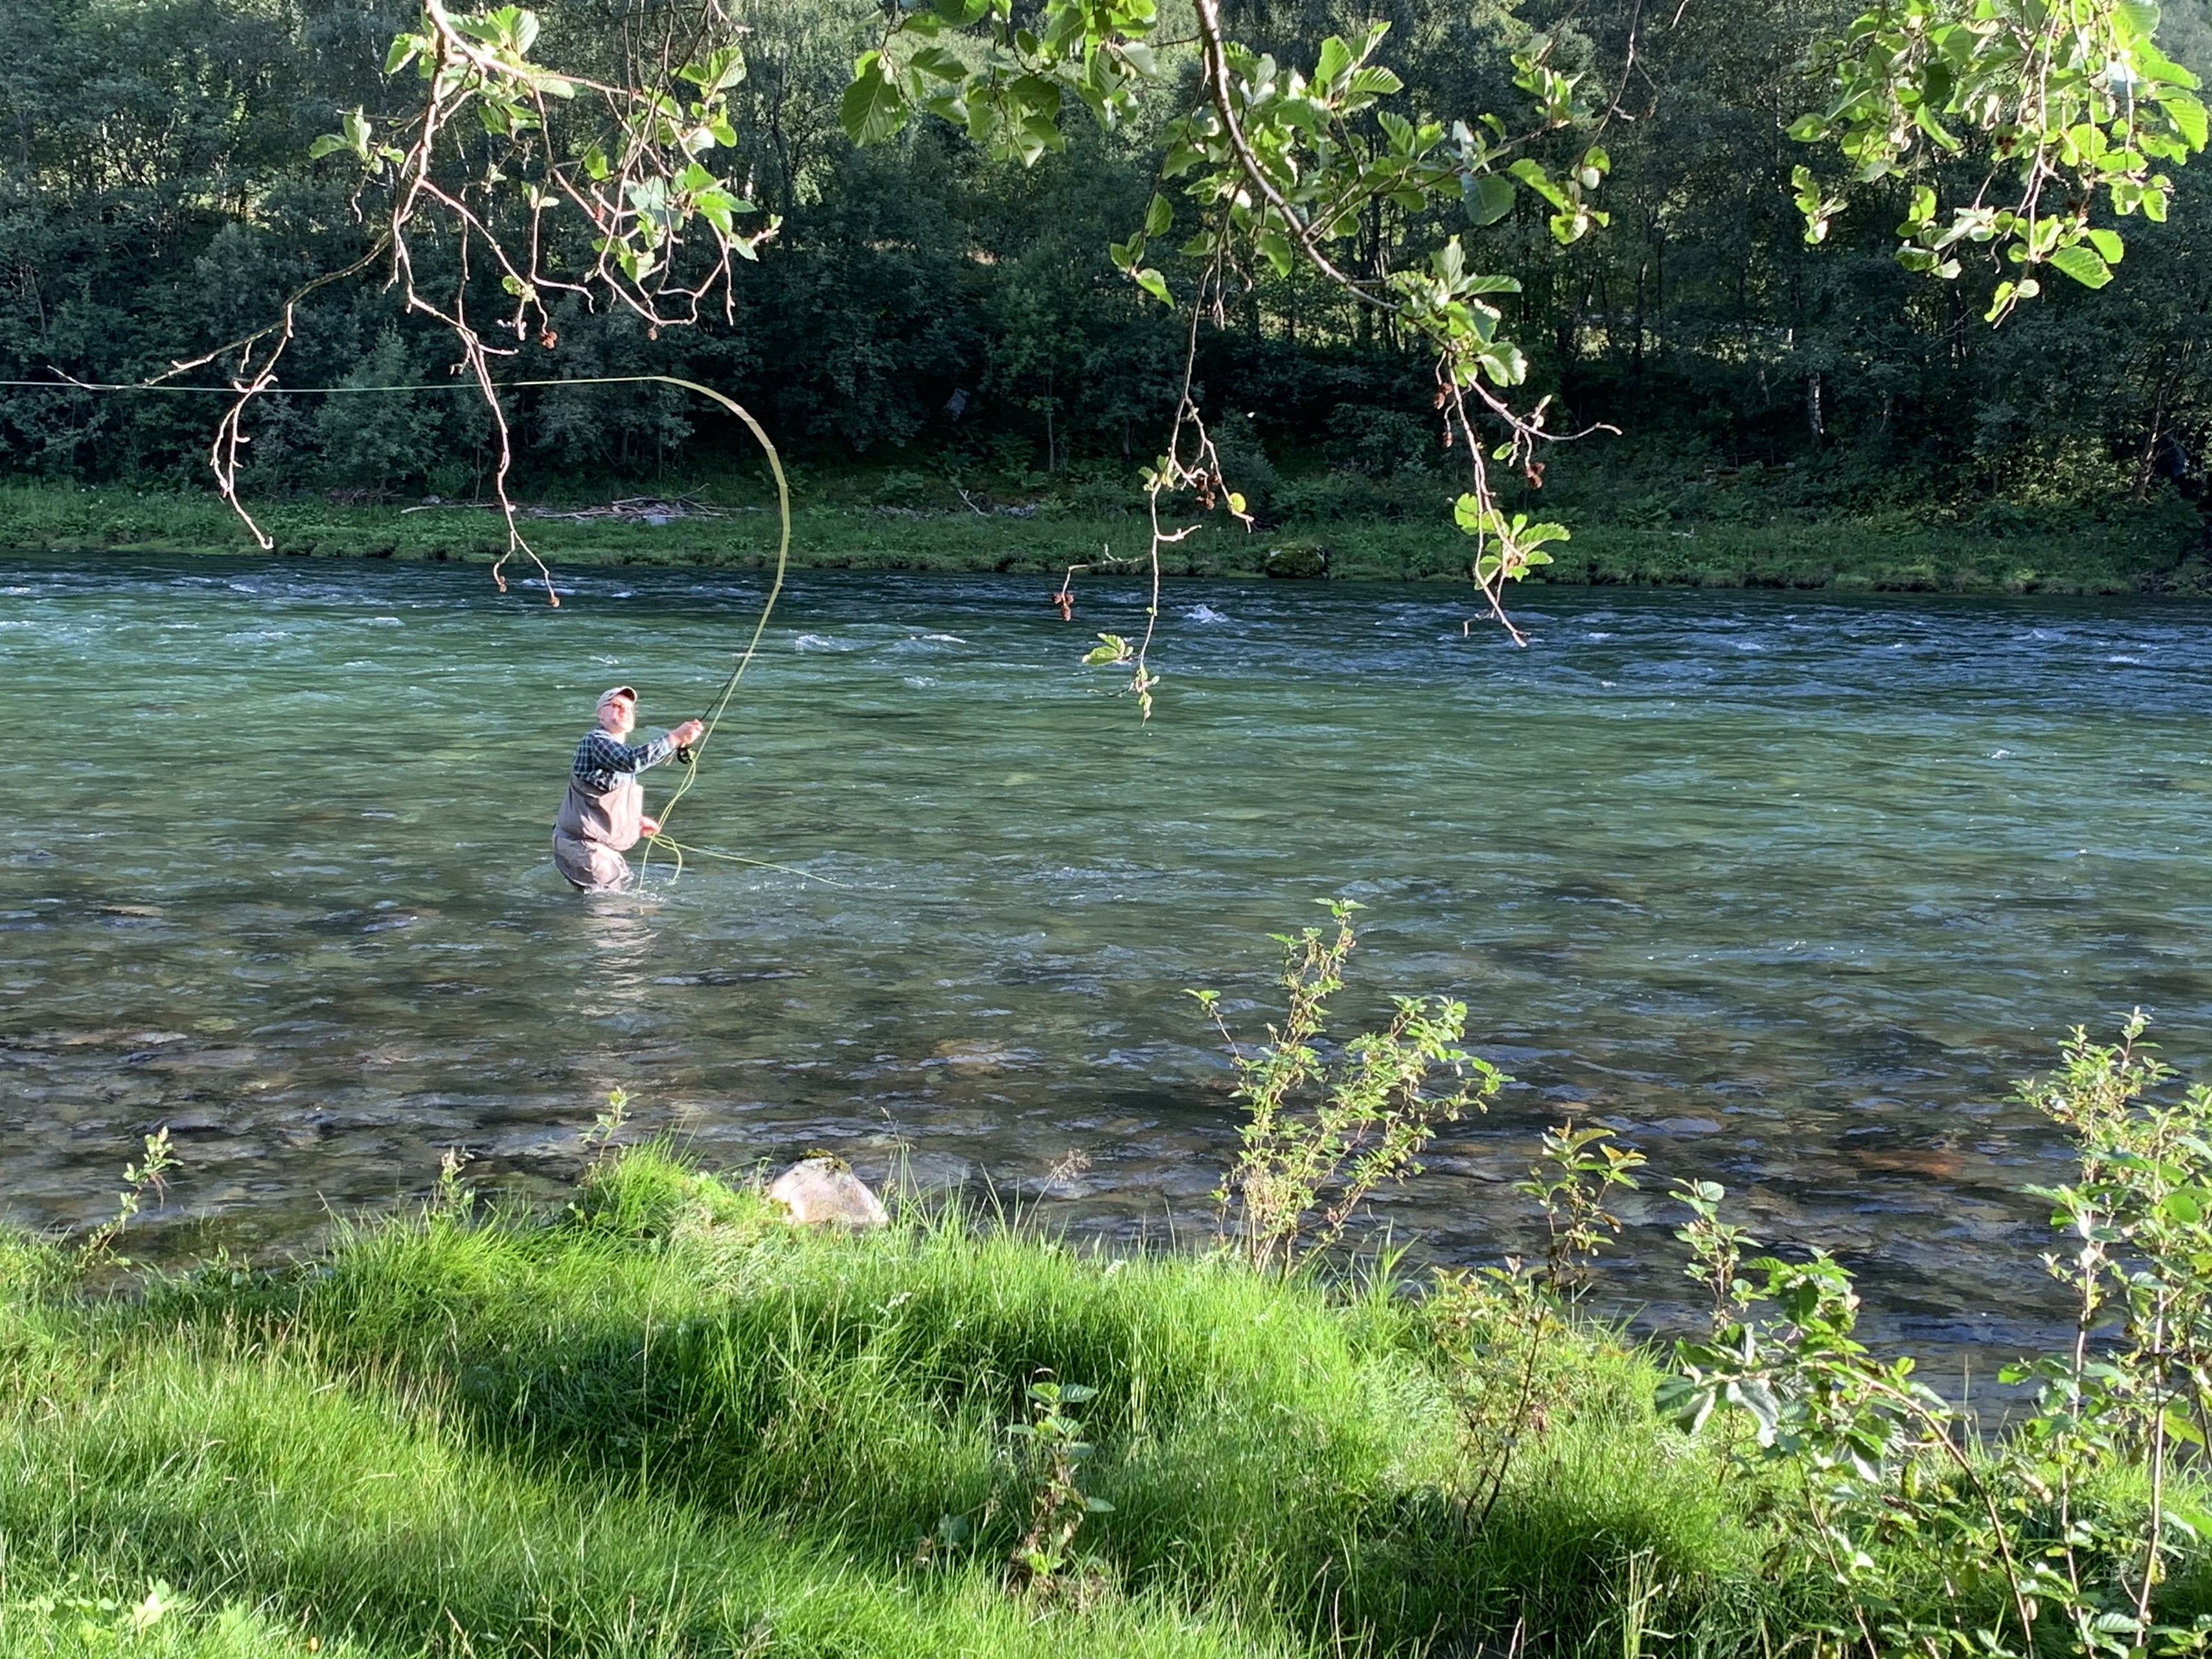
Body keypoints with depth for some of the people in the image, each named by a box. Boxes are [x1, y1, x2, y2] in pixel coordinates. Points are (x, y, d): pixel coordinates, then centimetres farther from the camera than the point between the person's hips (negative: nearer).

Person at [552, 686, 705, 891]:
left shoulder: (619, 748, 19)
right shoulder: (595, 740, -15)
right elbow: (632, 761, -35)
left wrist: (635, 821, 15)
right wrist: (677, 738, -36)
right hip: (582, 845, -11)